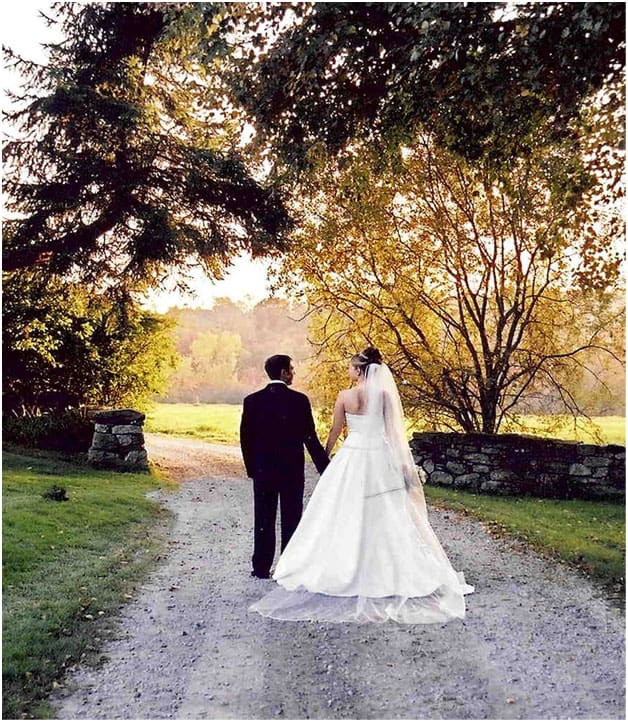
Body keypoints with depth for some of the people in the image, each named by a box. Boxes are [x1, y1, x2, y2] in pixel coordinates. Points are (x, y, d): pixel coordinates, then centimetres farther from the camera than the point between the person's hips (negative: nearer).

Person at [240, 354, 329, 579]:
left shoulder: (252, 401, -4)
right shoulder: (299, 400, -10)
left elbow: (246, 438, 0)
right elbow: (310, 438, -9)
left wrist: (252, 468, 12)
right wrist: (326, 468, -1)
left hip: (263, 470, 2)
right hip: (292, 470, -2)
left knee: (264, 521, 11)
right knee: (291, 520, 9)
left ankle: (261, 568, 16)